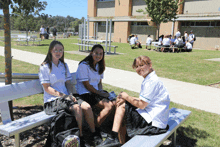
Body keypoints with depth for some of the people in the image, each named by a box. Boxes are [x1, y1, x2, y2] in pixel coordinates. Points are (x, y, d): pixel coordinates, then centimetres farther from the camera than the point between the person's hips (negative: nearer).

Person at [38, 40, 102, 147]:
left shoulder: (64, 65, 15)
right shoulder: (44, 67, -4)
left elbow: (68, 83, 13)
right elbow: (47, 88, -10)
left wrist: (71, 94, -6)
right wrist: (63, 95, -19)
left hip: (66, 96, 6)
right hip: (52, 100, -5)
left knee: (87, 106, -20)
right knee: (77, 108, -31)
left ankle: (95, 135, -3)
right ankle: (80, 138, -16)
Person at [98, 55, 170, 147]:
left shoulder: (152, 81, -19)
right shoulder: (149, 79, 13)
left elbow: (142, 105, -21)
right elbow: (143, 99, 14)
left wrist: (126, 97, -5)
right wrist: (125, 99, 1)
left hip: (154, 121, -10)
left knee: (122, 107, -5)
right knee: (121, 104, 9)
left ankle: (114, 138, 8)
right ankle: (113, 137, 7)